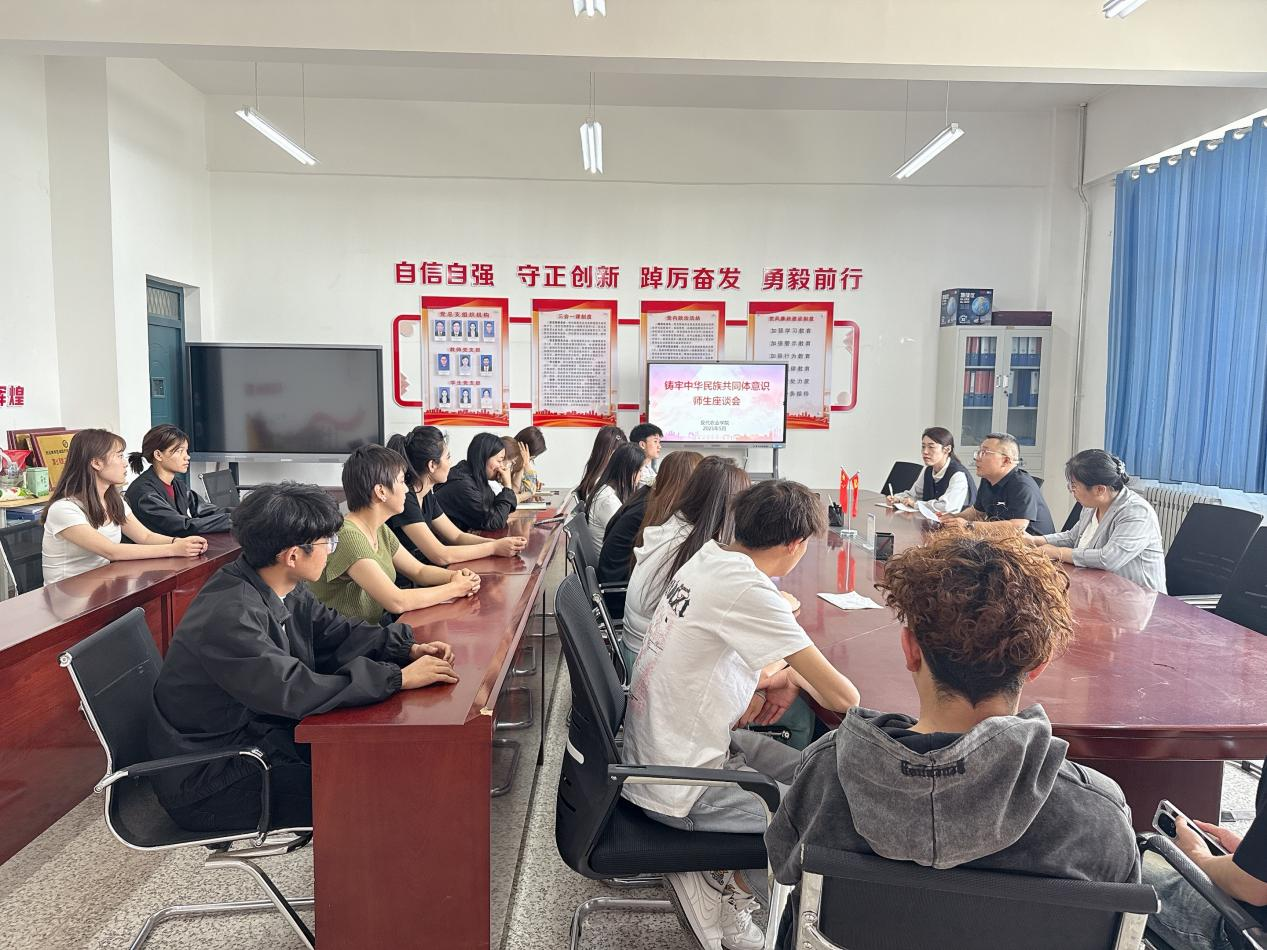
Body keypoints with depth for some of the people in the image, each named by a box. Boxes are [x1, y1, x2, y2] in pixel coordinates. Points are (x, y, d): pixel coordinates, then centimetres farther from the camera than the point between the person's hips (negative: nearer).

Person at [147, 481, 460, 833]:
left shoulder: (288, 590, -2)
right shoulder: (229, 615, -29)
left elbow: (335, 632, 7)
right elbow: (295, 693, -35)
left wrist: (408, 649, -9)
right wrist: (399, 678, -31)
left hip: (258, 734, 8)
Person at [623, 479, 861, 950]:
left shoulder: (709, 557, -2)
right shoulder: (746, 589, -27)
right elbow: (842, 698, -22)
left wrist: (783, 669, 1)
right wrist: (796, 673, -1)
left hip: (654, 751, 9)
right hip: (678, 787, -8)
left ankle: (720, 871, 19)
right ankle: (726, 890, 16)